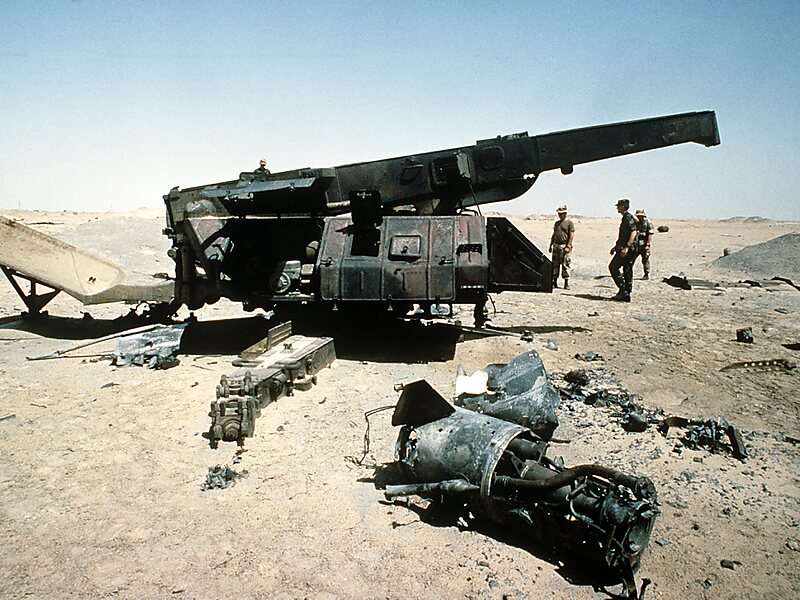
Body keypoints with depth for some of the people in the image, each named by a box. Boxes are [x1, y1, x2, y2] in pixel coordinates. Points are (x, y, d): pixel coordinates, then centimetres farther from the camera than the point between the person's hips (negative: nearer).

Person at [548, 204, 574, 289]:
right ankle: (554, 282, 12)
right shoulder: (556, 223, 18)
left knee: (565, 265, -4)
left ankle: (566, 283, 1)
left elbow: (572, 235, -9)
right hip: (556, 246, 6)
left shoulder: (570, 223, -3)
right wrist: (551, 245, 18)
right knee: (555, 265, 6)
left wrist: (568, 246, -16)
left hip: (565, 246, -6)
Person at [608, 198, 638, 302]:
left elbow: (634, 232, -23)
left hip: (628, 249, -10)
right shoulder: (624, 218, 19)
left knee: (613, 267, -8)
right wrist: (616, 246, 30)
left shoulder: (629, 218, -13)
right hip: (624, 248, 10)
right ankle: (626, 294, 12)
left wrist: (626, 247, -29)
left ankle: (623, 290, -8)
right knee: (627, 271, 9)